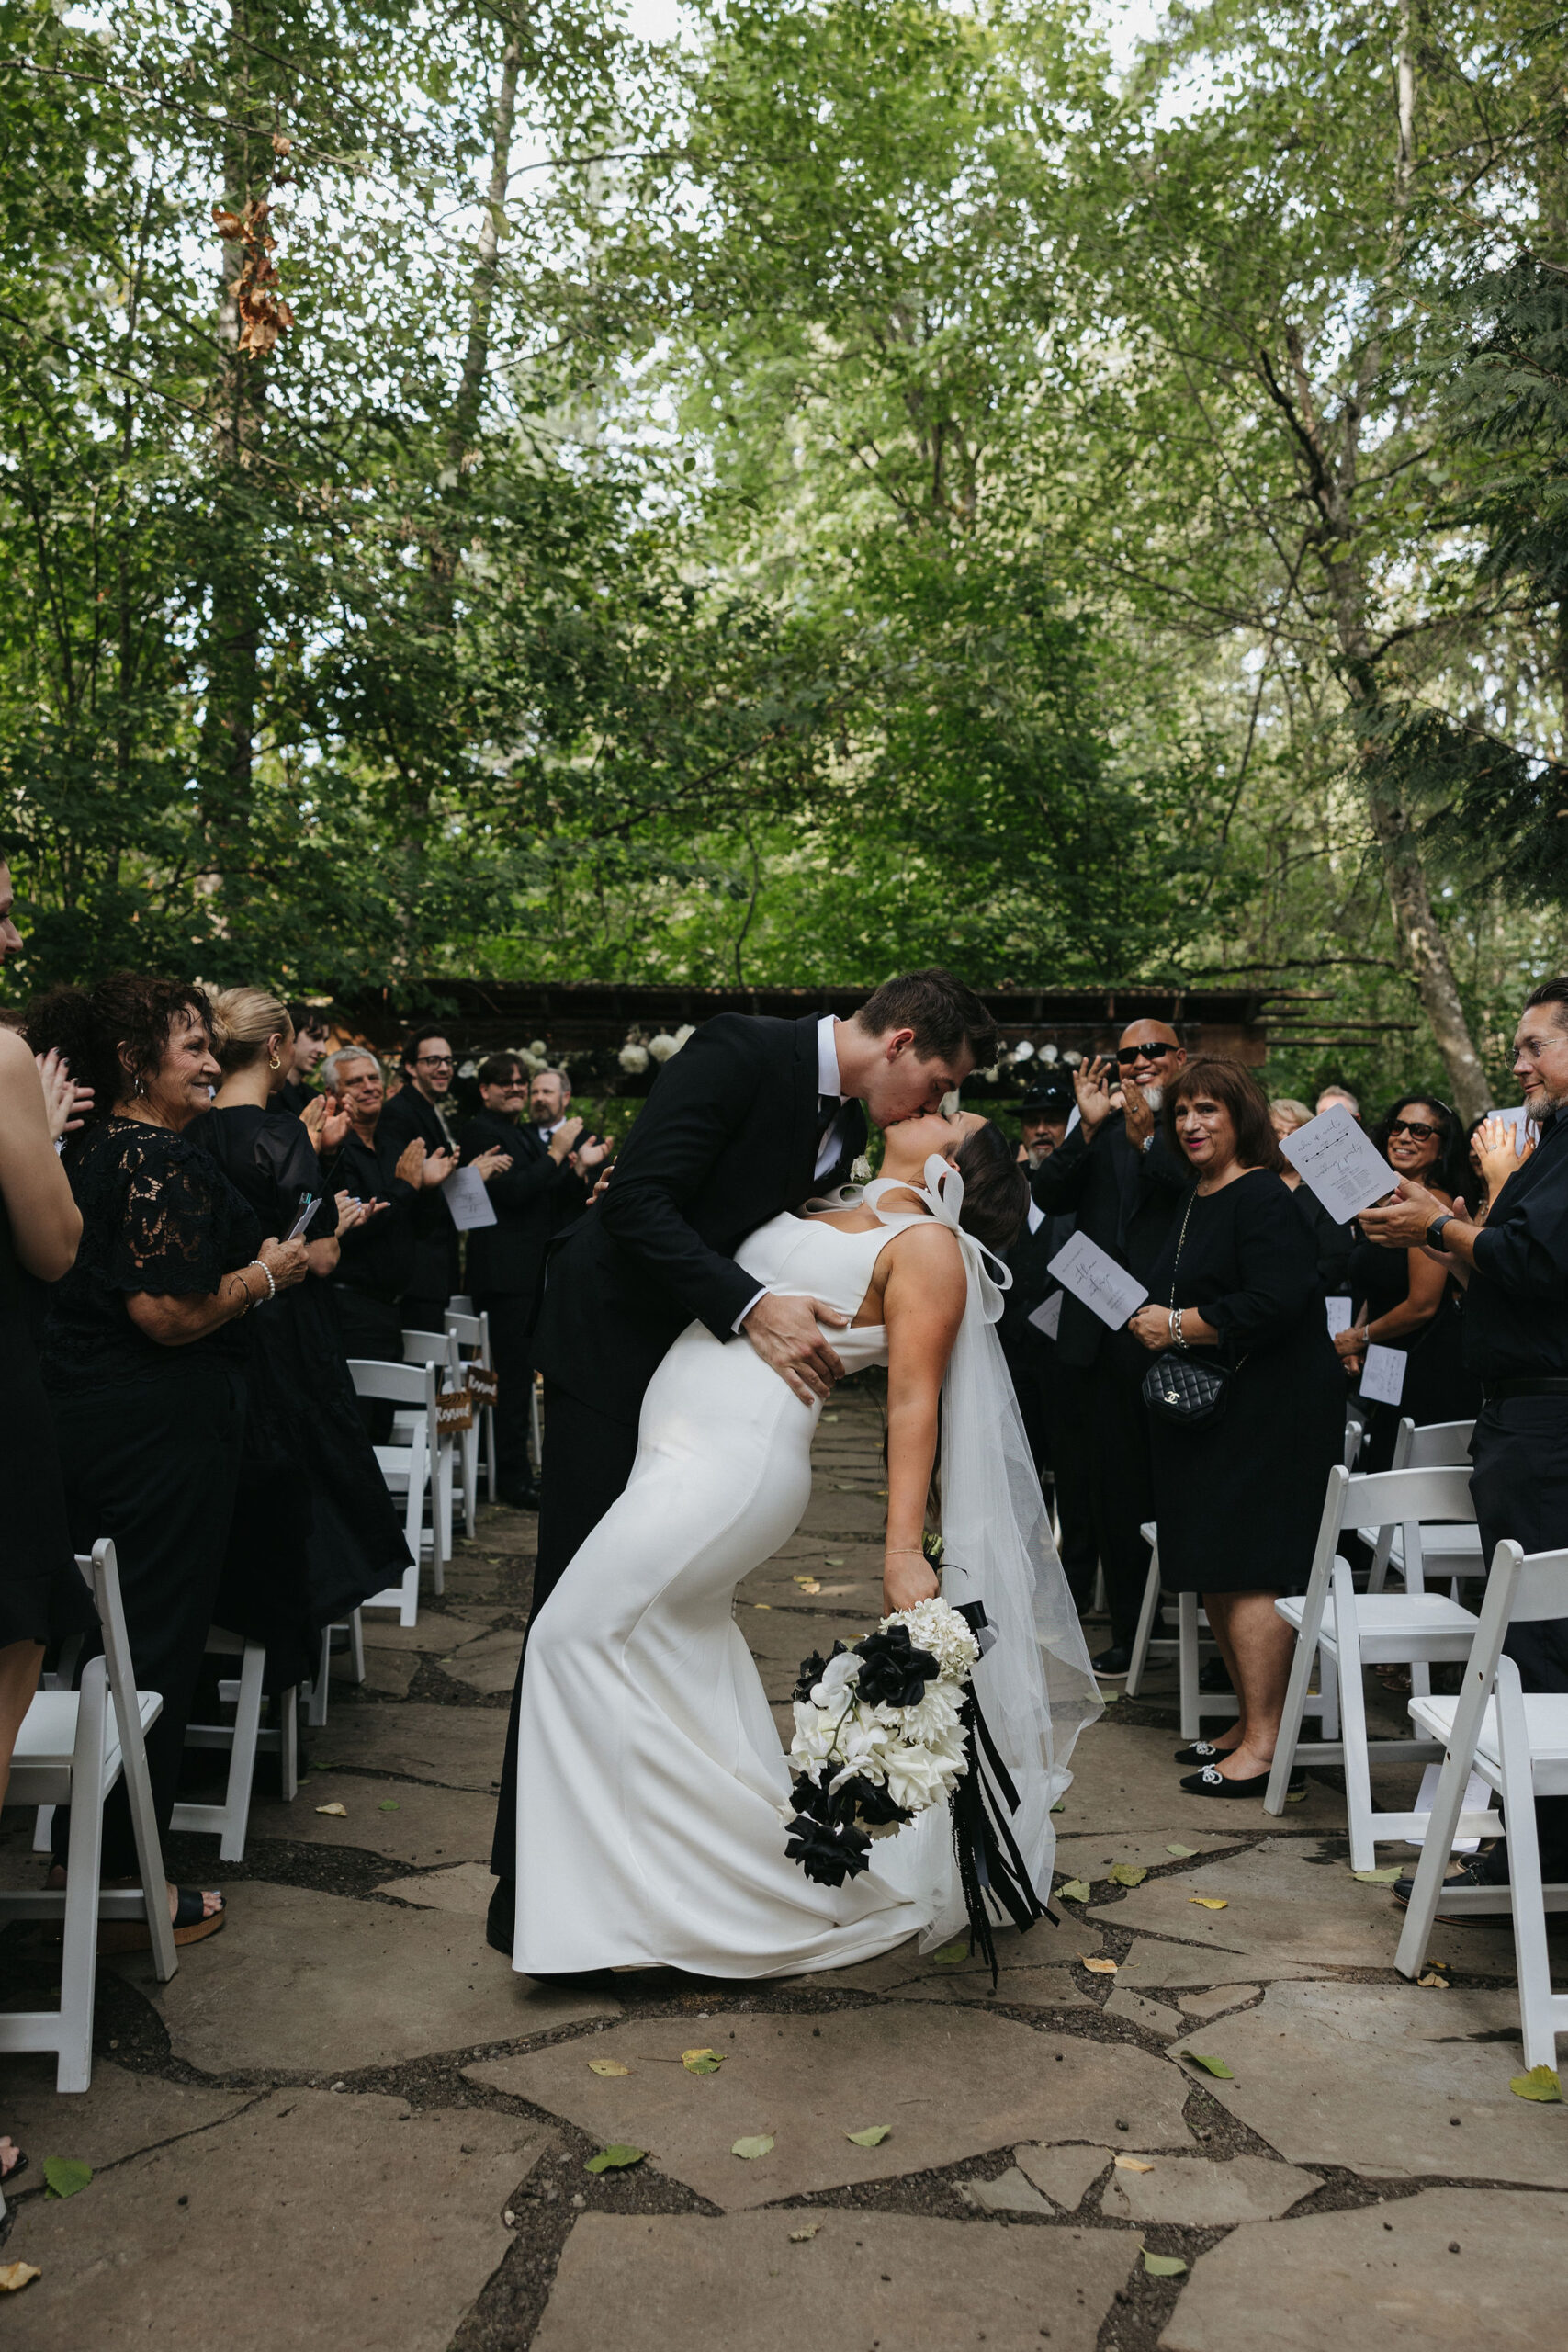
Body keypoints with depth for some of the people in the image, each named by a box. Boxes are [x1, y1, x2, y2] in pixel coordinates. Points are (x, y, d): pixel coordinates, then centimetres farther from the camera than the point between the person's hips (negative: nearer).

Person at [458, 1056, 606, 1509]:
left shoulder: (528, 1135, 21)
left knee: (521, 1372, 12)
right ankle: (512, 1478, -1)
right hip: (506, 1271, -9)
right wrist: (556, 1154, -12)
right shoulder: (478, 1131, -6)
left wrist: (580, 1169, 7)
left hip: (537, 1269, 9)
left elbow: (549, 1200, 21)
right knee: (514, 1374, -7)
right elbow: (512, 1191, -18)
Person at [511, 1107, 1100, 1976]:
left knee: (579, 1632, -6)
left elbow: (913, 1400, -11)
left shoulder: (928, 1244, -3)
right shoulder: (823, 1217, 20)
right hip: (686, 1449, 8)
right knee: (677, 1666, 12)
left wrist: (903, 1551, -18)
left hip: (736, 1458, -8)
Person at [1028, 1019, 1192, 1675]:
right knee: (1117, 1487, 11)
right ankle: (1129, 1631, 22)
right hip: (1102, 1339, 4)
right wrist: (1088, 1127, -9)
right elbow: (1047, 1197, 1)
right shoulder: (1101, 1132, 13)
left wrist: (1146, 1134, -22)